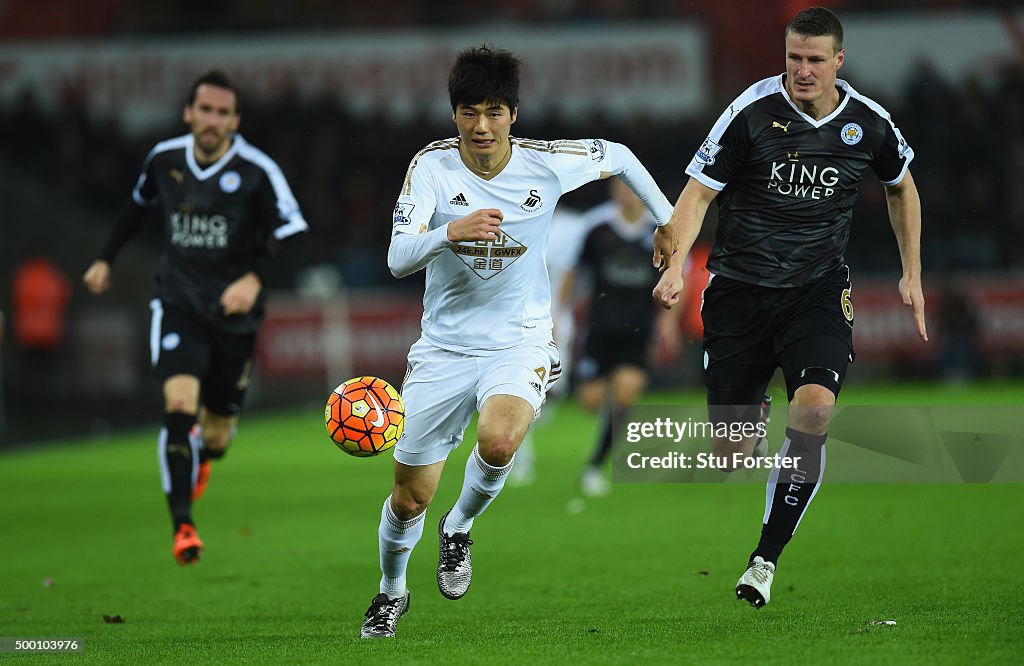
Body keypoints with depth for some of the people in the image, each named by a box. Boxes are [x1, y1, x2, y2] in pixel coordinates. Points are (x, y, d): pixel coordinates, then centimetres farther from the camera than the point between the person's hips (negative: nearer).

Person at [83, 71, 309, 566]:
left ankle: (202, 454, 48)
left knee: (216, 437, 7)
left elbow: (294, 237, -15)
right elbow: (138, 205, 22)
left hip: (233, 315, -1)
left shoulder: (257, 171, -11)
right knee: (179, 401, -23)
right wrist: (105, 259, 24)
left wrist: (255, 279, -30)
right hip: (179, 305, 1)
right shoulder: (164, 159, 0)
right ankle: (182, 526, -23)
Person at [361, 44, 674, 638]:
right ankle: (392, 591, 37)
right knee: (410, 499, 5)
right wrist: (451, 232, -40)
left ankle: (459, 529, 0)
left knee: (498, 442, -33)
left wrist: (668, 219, 17)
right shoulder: (432, 166, -12)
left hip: (520, 341, -1)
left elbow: (617, 156, 11)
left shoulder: (547, 163, -10)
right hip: (444, 346, 1)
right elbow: (398, 259, -22)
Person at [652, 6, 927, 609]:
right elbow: (699, 192, -7)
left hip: (819, 289, 1)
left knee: (816, 406, -27)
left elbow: (901, 186, 19)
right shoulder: (753, 112, -10)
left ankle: (768, 557, -15)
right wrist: (675, 265, -22)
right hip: (740, 288, -1)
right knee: (731, 456, 0)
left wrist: (912, 274, 18)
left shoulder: (869, 123, -2)